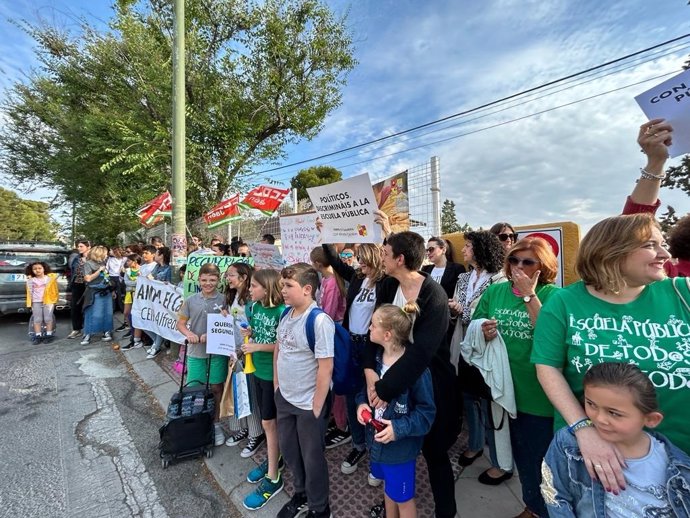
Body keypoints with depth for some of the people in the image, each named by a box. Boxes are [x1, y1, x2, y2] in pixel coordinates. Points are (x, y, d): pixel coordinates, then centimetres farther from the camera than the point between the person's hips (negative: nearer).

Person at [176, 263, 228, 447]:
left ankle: (216, 424, 30)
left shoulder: (224, 300, -8)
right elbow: (180, 323, 6)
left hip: (217, 351, -1)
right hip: (195, 352, 2)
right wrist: (188, 333, -14)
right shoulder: (191, 300, -2)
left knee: (216, 388, 11)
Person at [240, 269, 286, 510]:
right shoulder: (254, 307, 0)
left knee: (269, 422, 4)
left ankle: (273, 478, 21)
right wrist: (249, 333, -5)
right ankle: (273, 459, 42)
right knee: (267, 421, 21)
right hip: (259, 370, 7)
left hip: (274, 374, -7)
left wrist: (258, 346, -22)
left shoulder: (282, 311, -23)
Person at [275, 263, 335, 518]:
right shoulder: (286, 314, -2)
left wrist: (316, 407, -18)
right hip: (285, 397, 7)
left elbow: (325, 367, -23)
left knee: (312, 457, 14)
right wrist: (276, 385, 11)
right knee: (288, 448, 25)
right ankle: (300, 494, 53)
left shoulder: (320, 320, -26)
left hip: (308, 403, -7)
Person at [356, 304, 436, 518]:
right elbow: (366, 389, 8)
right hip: (377, 439, 6)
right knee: (388, 488, 30)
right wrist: (361, 403, -12)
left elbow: (427, 412, -20)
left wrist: (399, 428, -28)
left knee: (403, 498, 19)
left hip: (401, 446, -6)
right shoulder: (376, 358, -7)